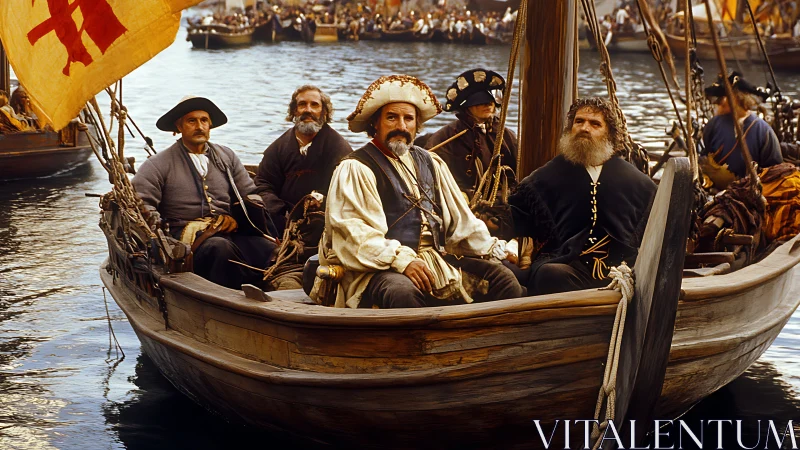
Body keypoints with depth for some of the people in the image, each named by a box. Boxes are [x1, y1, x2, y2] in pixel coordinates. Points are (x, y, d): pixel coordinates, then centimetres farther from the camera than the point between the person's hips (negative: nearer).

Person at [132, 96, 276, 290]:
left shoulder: (227, 157, 22)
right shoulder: (158, 165, 8)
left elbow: (250, 195, 23)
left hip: (229, 231, 4)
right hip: (186, 235, -4)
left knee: (268, 249, -28)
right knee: (221, 247, -39)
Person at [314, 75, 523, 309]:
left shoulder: (431, 163, 21)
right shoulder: (354, 169, -1)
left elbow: (460, 218, 22)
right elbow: (354, 231, -12)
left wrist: (493, 248, 7)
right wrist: (402, 260, -23)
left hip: (438, 261, 6)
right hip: (384, 269, -6)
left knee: (503, 278, -12)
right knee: (403, 292, -39)